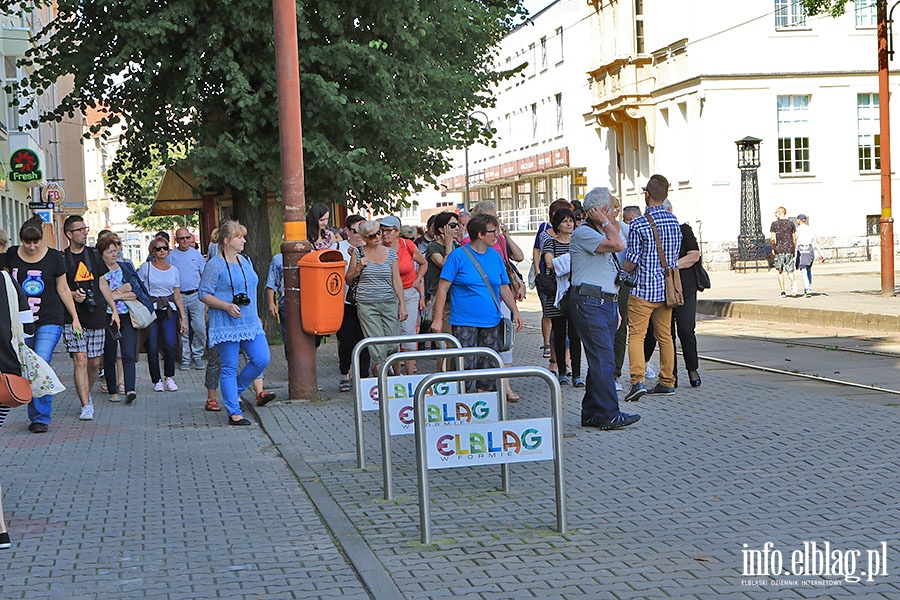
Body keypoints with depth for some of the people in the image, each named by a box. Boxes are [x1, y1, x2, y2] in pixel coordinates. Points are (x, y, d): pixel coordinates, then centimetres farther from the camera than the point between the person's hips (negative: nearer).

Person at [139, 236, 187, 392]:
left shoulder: (174, 270, 13)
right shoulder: (146, 268, 3)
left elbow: (178, 296, 15)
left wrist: (183, 317, 10)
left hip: (169, 310, 2)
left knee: (170, 344, -15)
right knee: (152, 347, -5)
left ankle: (169, 377, 2)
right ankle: (157, 380, 9)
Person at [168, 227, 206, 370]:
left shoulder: (196, 254, 7)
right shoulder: (171, 256, 4)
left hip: (196, 296, 1)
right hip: (179, 297, -1)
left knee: (200, 328, -5)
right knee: (183, 330, 2)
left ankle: (197, 355, 11)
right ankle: (185, 358, 12)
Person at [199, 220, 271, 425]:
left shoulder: (246, 261, 14)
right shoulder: (215, 265, -8)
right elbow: (204, 294, -10)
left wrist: (255, 316, 23)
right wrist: (227, 306, -21)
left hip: (250, 323, 7)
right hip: (226, 324, -7)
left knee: (262, 359, -3)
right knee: (229, 368, -2)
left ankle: (235, 390, 20)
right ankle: (234, 413, 4)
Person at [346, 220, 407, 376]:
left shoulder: (391, 253, 8)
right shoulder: (358, 253, 3)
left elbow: (397, 280, 9)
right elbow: (348, 278, 10)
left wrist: (402, 304, 4)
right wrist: (359, 268, -9)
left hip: (389, 304, 2)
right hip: (367, 305, -2)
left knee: (392, 345, 2)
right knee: (377, 347, -8)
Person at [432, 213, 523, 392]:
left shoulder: (496, 256, 10)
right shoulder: (458, 255, -6)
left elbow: (504, 288, 18)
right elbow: (443, 288, -6)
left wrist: (515, 312, 11)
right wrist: (438, 318, -11)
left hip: (491, 323, 5)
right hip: (465, 322, -5)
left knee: (490, 367, 7)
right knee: (466, 367, -8)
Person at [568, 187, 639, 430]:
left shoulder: (601, 233, 22)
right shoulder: (582, 233, -9)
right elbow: (618, 245, -24)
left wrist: (616, 308, 24)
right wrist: (606, 223, -9)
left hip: (607, 302, 10)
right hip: (589, 302, -10)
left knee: (601, 361, 9)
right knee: (603, 359, -13)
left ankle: (591, 413, 14)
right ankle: (609, 415, -12)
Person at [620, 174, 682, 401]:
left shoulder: (638, 224, -14)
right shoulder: (674, 221, 4)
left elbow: (631, 262, -11)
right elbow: (675, 256, 12)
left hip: (643, 289, -6)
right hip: (666, 288, 6)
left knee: (636, 335, -2)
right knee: (665, 336, 13)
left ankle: (638, 380, -15)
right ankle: (667, 382, 18)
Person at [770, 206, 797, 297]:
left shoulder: (774, 224, -1)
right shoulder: (791, 223, 7)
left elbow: (773, 239, -6)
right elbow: (794, 238, 7)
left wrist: (773, 249, 7)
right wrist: (794, 249, 15)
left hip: (779, 249, -2)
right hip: (789, 249, 2)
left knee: (780, 271, 8)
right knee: (789, 270, 4)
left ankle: (783, 291, 5)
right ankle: (793, 282, -28)